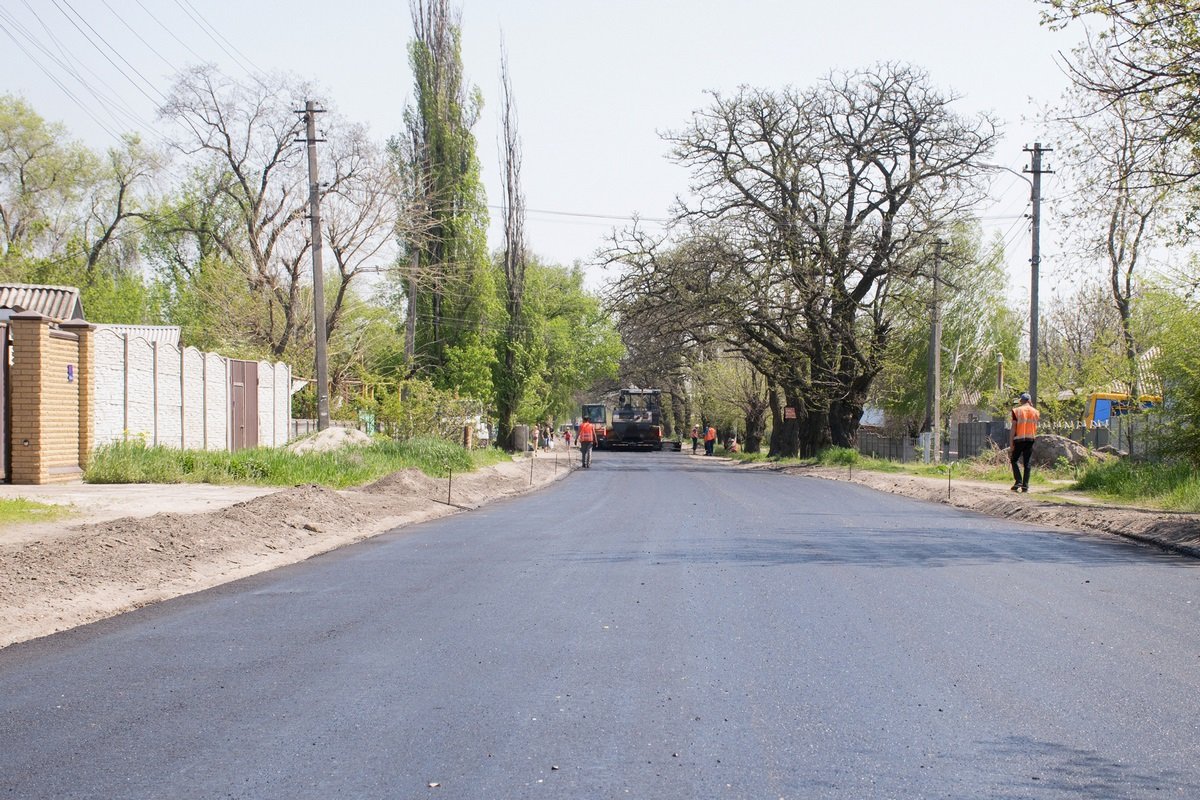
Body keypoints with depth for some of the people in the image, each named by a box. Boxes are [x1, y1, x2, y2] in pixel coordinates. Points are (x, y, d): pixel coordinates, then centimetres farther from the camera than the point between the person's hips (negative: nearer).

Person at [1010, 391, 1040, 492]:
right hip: (1030, 439, 3)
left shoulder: (1016, 411, -5)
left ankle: (1018, 481, -7)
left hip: (1019, 439, -3)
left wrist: (1011, 444, -7)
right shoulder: (1035, 412, 6)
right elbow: (1036, 428, 14)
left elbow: (1013, 428, -8)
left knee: (1014, 460, 10)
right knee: (1026, 462, 7)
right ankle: (1025, 485, 3)